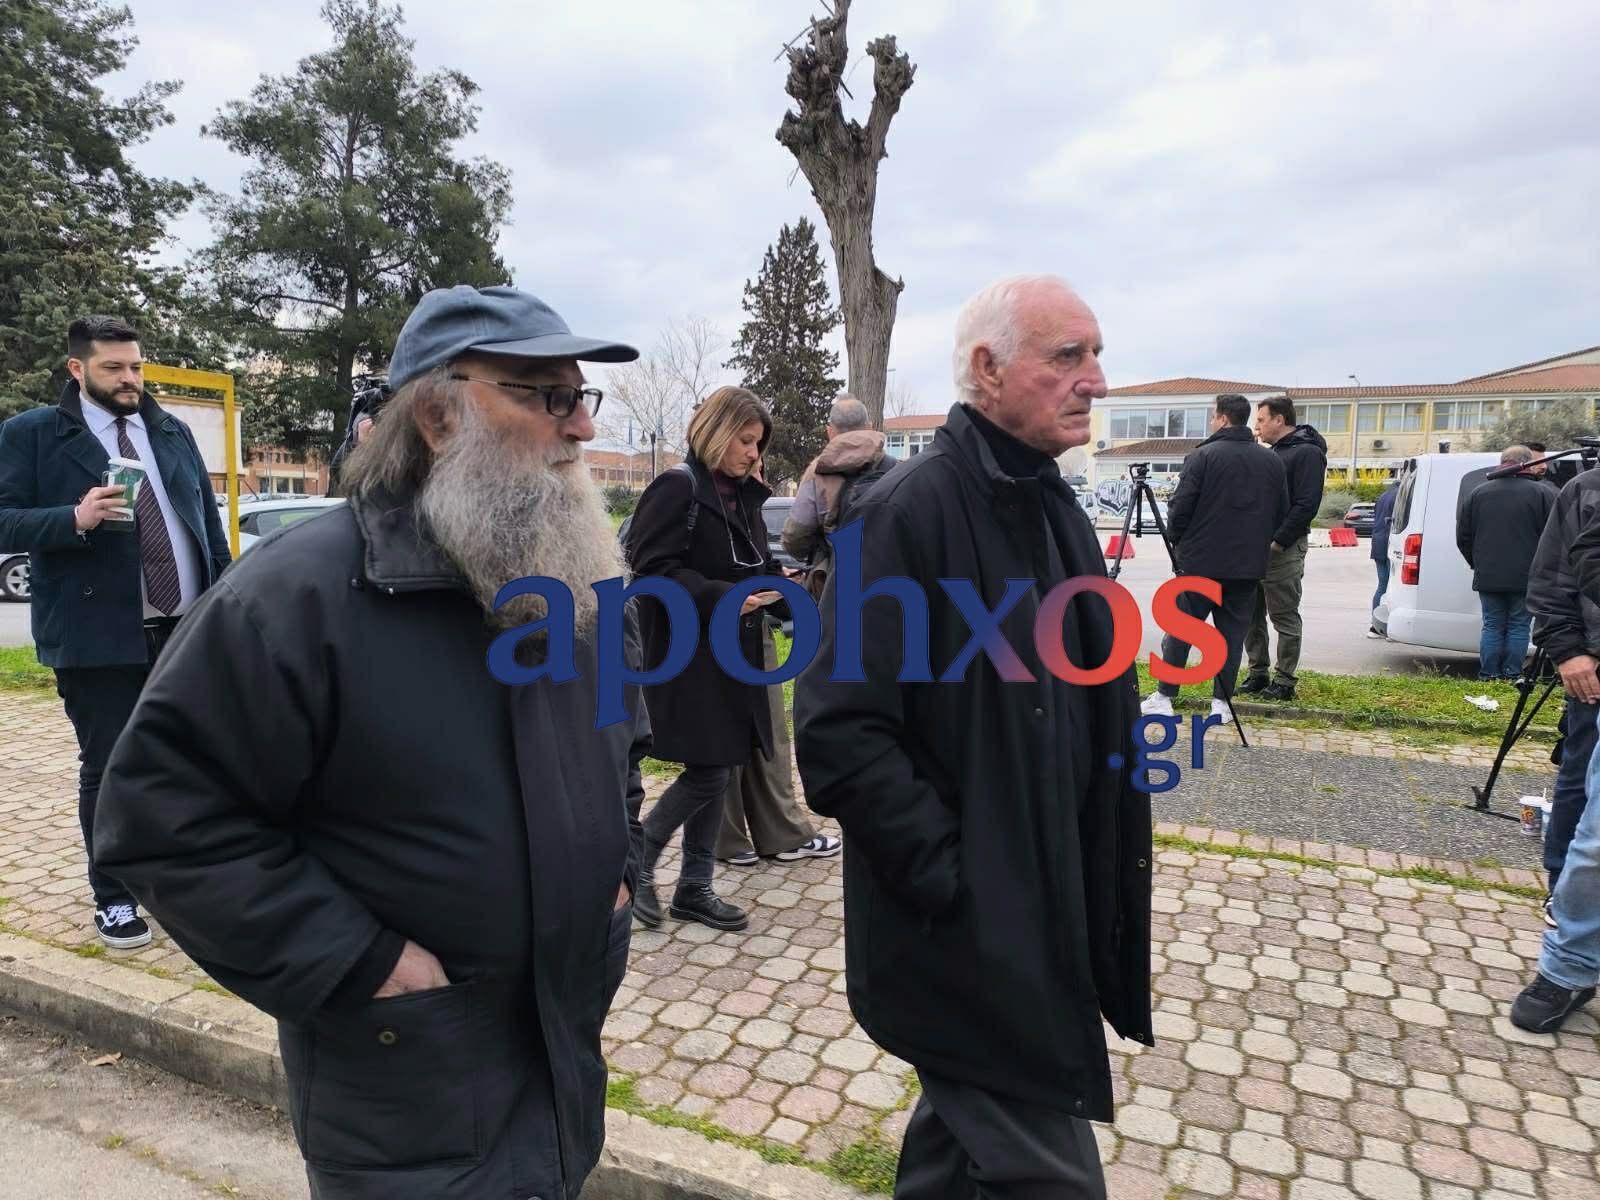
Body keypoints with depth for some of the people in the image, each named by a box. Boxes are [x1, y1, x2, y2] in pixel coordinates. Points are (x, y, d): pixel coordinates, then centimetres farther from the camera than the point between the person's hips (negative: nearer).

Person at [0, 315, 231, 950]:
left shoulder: (172, 429, 13)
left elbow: (209, 517, 13)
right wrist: (76, 519, -23)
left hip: (189, 629, 4)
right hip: (98, 636, -4)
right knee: (108, 772, 6)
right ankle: (114, 899, 22)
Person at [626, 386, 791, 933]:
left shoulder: (744, 495, 14)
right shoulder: (678, 486, -11)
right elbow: (653, 566, -18)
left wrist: (787, 593, -2)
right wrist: (723, 599, -24)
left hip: (731, 656, 8)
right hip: (687, 655, -8)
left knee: (716, 772, 11)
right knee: (708, 773, -6)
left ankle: (694, 888, 24)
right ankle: (637, 861, 17)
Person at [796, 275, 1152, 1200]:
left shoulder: (1055, 508, 8)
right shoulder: (909, 512, -19)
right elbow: (838, 734, -23)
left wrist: (1100, 873, 11)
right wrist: (951, 880, -20)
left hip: (1048, 908, 8)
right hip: (966, 930, -8)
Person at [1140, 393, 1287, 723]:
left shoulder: (1203, 456, -8)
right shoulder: (1272, 461, 8)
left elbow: (1180, 508, -11)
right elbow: (1282, 513, 11)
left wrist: (1177, 539, 7)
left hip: (1200, 561, -4)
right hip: (1248, 565, 4)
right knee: (1232, 631, 9)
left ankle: (1164, 697, 5)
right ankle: (1222, 701, 11)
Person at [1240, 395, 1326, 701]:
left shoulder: (1307, 453, -9)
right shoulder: (1272, 453, 18)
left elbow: (1307, 505, -17)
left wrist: (1278, 542, -19)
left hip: (1282, 550, -9)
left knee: (1285, 618, -1)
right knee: (1251, 616, 11)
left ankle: (1284, 681, 6)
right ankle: (1258, 674, 20)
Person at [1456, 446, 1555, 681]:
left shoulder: (1479, 492, 4)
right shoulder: (1542, 494, -5)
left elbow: (1463, 536, 10)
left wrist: (1476, 563, 21)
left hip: (1488, 576, 2)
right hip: (1526, 577, -2)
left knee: (1492, 625, 9)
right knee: (1518, 626, 6)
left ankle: (1488, 675, 9)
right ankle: (1512, 675, 8)